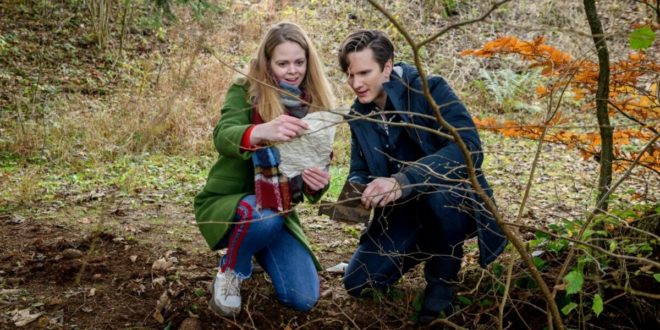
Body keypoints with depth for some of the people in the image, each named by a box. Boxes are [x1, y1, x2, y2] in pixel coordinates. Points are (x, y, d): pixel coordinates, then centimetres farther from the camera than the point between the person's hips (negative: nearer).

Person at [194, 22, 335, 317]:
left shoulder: (315, 106, -1)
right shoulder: (245, 91, -12)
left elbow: (311, 177, -2)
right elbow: (222, 137, -32)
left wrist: (317, 183, -28)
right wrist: (261, 132, -55)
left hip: (279, 212, 4)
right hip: (225, 203, -4)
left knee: (303, 299, -9)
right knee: (263, 217, -38)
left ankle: (256, 250, 21)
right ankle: (230, 273, -4)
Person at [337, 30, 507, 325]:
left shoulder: (430, 91, -20)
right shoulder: (359, 114, -1)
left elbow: (469, 149, -34)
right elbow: (359, 172, 4)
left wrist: (403, 181, -45)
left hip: (455, 204, -5)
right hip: (405, 212, 6)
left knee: (437, 187, -40)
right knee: (358, 283, -7)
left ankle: (442, 281, -14)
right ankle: (424, 248, 20)